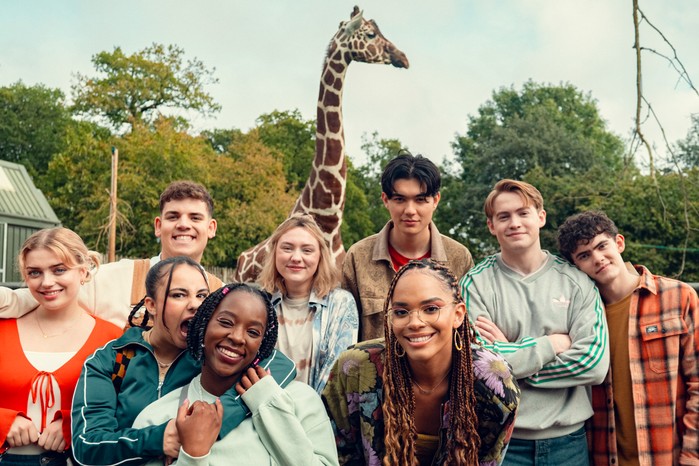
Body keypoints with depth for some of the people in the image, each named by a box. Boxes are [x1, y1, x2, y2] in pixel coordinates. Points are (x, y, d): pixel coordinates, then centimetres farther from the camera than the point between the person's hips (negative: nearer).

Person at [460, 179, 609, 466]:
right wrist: (553, 343, -11)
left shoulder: (577, 282, -1)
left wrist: (510, 358, -14)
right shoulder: (475, 284, -6)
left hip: (568, 439, 2)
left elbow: (595, 363, -11)